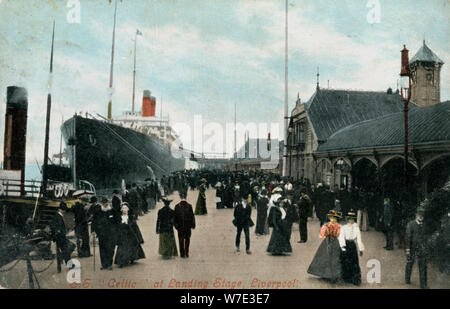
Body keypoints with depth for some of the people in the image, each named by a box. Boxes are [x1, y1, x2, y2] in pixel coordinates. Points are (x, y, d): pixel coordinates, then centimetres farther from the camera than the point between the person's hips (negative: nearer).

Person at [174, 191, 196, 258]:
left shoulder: (177, 206, -9)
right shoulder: (189, 206, -11)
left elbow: (175, 217, -4)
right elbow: (192, 216, -7)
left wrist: (176, 225, 7)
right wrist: (193, 225, 3)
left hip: (180, 227, 0)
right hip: (188, 226, 0)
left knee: (181, 240, 11)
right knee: (187, 239, 12)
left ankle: (182, 254, 14)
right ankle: (186, 253, 13)